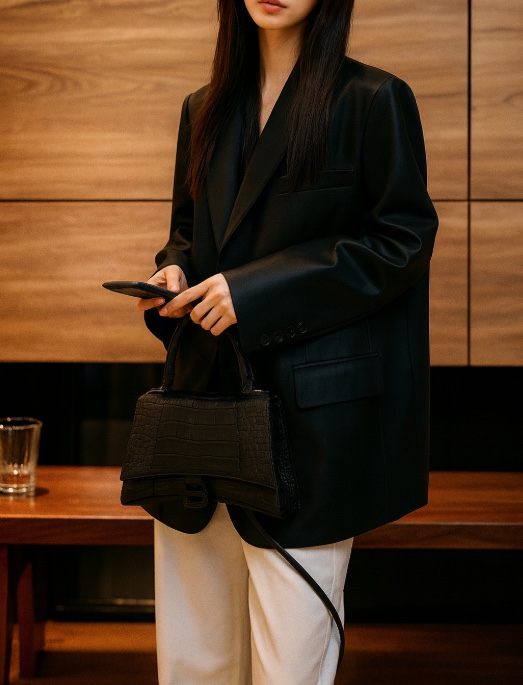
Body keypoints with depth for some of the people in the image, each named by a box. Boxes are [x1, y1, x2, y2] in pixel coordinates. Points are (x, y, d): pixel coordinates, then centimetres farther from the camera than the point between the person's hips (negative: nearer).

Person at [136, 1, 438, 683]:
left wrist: (254, 290, -14)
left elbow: (403, 241, -8)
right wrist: (174, 270, 0)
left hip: (311, 412, -5)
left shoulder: (374, 100, -3)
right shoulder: (206, 110, 16)